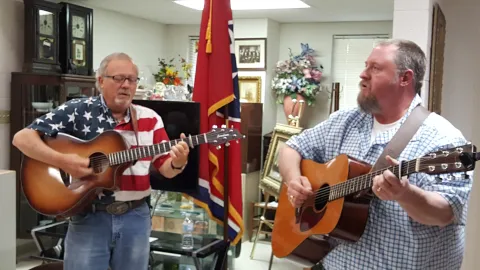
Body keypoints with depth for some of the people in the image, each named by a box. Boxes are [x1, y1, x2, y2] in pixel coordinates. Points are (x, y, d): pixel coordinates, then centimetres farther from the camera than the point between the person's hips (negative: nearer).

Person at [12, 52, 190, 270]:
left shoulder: (150, 119, 5)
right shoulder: (77, 111, -5)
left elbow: (165, 169, 5)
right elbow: (22, 138, -9)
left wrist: (177, 163, -18)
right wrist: (62, 161, -23)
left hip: (136, 217, 3)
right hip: (88, 215, -3)